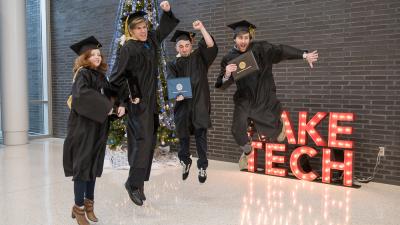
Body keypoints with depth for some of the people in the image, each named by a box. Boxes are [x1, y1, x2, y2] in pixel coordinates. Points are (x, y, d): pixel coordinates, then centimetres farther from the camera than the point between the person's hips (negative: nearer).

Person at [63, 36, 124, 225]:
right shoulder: (82, 74, -10)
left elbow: (109, 94, 18)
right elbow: (81, 93, -28)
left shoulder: (100, 75, 13)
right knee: (83, 166, -2)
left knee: (94, 165, 11)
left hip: (98, 128, 7)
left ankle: (89, 203, 22)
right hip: (83, 128, -7)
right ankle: (79, 207, 8)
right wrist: (105, 106, -23)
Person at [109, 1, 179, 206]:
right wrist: (128, 97, -13)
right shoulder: (128, 49, -11)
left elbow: (165, 27, 25)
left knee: (148, 141, 8)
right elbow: (117, 77, -13)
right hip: (138, 102, -7)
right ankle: (133, 183, -2)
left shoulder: (150, 41, 9)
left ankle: (139, 183, 17)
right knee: (143, 140, -13)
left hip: (151, 101, 8)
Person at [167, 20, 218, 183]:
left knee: (200, 135, 0)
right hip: (182, 104, 2)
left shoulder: (199, 57, 8)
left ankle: (202, 167, 12)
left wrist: (201, 28, -16)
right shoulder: (173, 65, 10)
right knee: (183, 135, 10)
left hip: (199, 103, -2)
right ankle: (185, 162, 32)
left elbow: (211, 46, -9)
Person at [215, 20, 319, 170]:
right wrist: (227, 75, -28)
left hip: (264, 96, -1)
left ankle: (278, 123, 40)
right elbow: (222, 85, -6)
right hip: (244, 99, 2)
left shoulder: (259, 48, -11)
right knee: (238, 130, -9)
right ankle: (247, 151, 25)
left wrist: (304, 55, -32)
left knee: (271, 131, -1)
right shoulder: (229, 59, -5)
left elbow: (280, 50, -21)